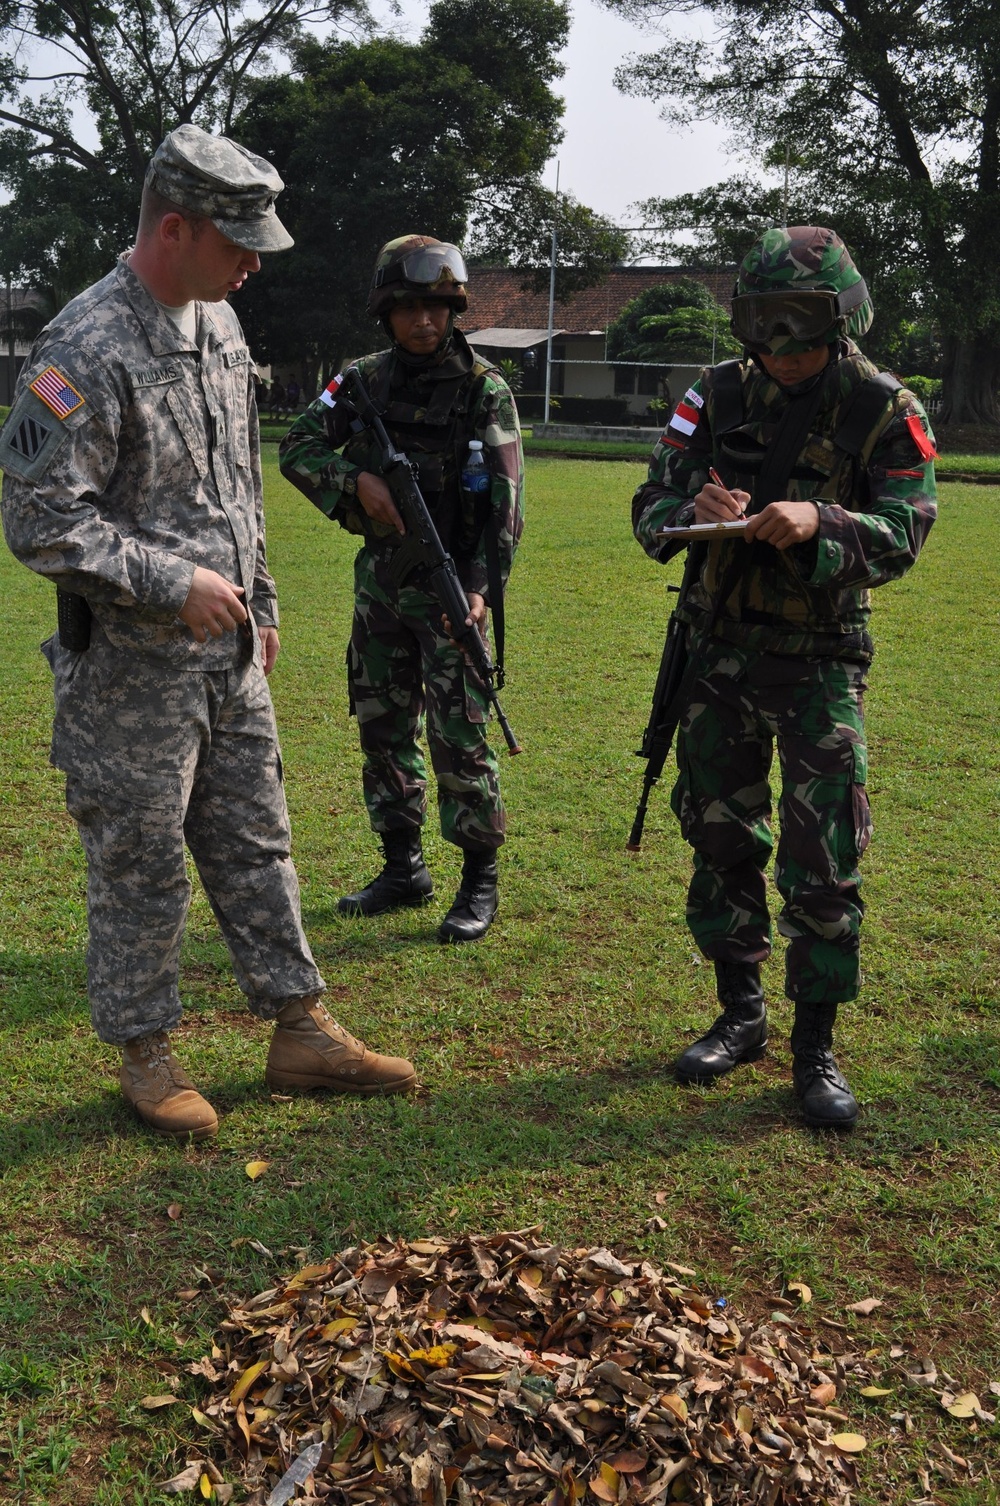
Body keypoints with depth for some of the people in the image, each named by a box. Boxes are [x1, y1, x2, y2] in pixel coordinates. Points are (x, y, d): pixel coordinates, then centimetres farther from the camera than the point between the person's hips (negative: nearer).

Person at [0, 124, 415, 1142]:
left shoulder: (219, 322, 9)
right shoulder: (87, 349, -18)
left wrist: (258, 603, 19)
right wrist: (175, 583, -19)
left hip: (230, 654, 8)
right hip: (131, 667, -7)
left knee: (255, 845, 14)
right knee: (139, 865, 5)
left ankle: (300, 1031, 25)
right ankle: (145, 1054, 23)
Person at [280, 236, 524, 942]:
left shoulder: (484, 388, -6)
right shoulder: (367, 378, 7)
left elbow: (506, 502, -11)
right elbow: (298, 447, 5)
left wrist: (482, 588, -22)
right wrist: (357, 481, -14)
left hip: (449, 585, -5)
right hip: (379, 583, 5)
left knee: (458, 734, -5)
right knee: (383, 727, 11)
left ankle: (481, 880, 8)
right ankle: (404, 868, 25)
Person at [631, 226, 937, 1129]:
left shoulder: (883, 411, -6)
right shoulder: (718, 395, 2)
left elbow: (904, 531, -15)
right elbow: (649, 505, 0)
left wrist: (819, 524, -34)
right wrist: (691, 509, -24)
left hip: (821, 658, -3)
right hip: (719, 651, 3)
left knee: (824, 858, -5)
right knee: (720, 837, 10)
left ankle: (817, 1045, 10)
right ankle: (741, 1016, 27)